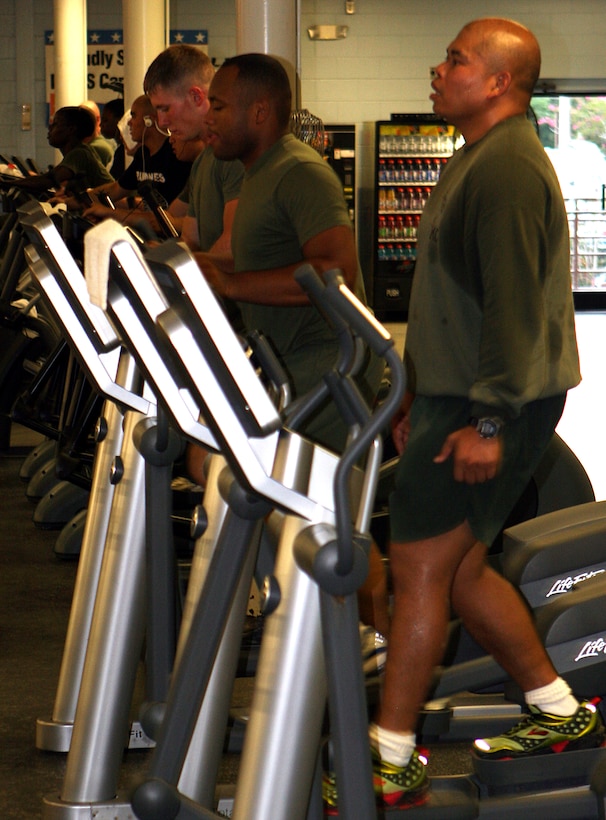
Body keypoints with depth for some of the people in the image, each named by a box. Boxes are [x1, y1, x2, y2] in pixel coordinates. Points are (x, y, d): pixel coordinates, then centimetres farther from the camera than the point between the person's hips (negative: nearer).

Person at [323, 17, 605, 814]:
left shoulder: (510, 167, -16)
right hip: (456, 394, 10)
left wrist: (487, 421, -26)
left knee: (421, 567, -6)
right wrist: (420, 391, 24)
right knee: (460, 568, 14)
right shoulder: (478, 160, 18)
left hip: (492, 407, -10)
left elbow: (513, 305, -24)